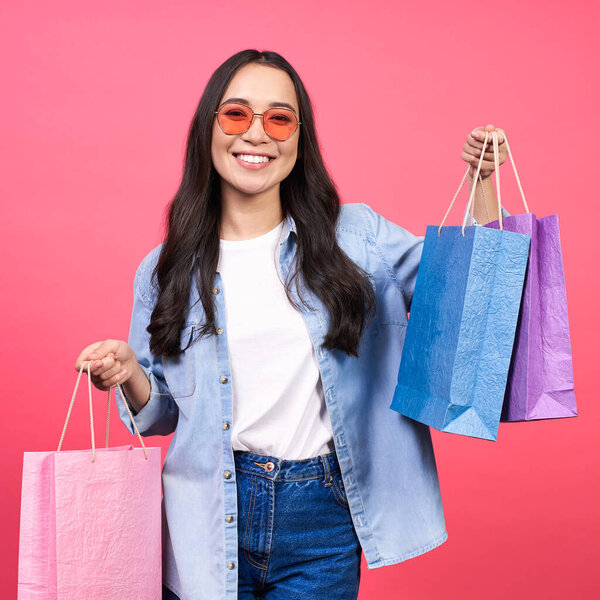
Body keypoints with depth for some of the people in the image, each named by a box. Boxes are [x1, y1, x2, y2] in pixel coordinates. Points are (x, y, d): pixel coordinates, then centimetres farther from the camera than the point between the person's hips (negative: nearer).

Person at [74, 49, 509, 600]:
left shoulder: (356, 236, -2)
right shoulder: (167, 270, 1)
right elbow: (164, 411, 9)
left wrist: (481, 181, -8)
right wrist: (129, 374, -12)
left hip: (323, 520, 0)